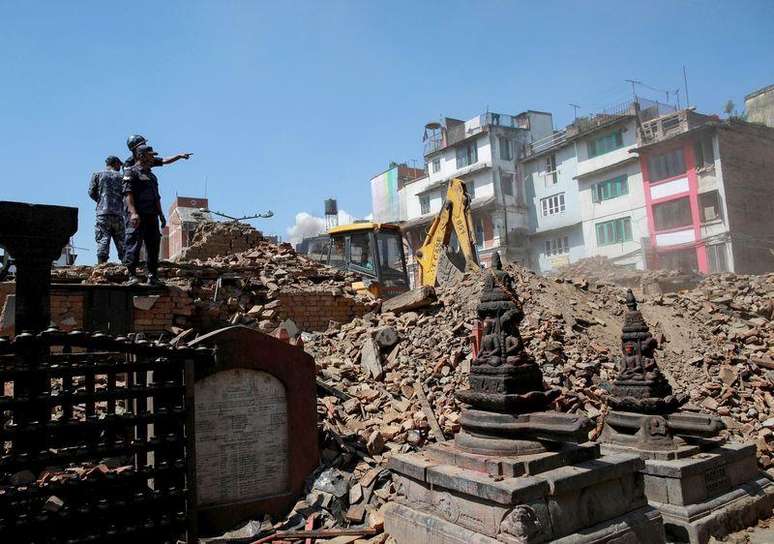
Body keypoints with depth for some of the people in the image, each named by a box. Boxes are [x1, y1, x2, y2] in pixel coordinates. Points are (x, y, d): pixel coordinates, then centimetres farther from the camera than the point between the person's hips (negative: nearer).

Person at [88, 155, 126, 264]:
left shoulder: (97, 175, 8)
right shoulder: (121, 176, 9)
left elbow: (91, 192, 4)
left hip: (103, 213, -1)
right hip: (118, 213, 1)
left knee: (103, 240, -4)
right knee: (121, 241, 6)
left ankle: (101, 266, -13)